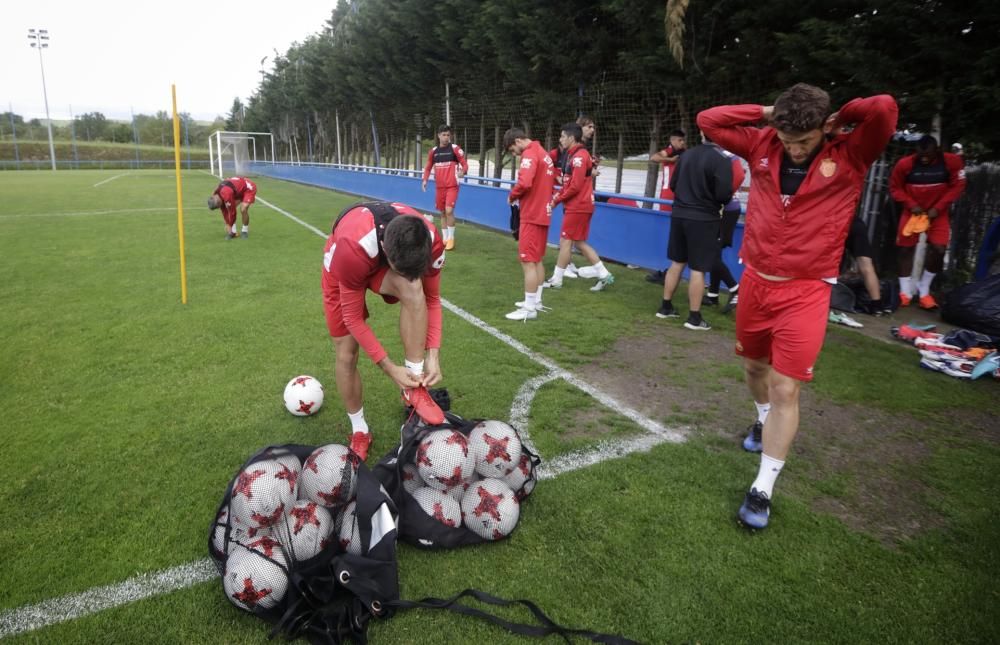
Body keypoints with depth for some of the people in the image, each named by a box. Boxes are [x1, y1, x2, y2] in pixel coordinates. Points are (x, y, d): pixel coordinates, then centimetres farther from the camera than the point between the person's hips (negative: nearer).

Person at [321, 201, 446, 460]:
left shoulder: (431, 242, -34)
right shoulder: (352, 248, -44)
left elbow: (432, 299, -17)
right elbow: (353, 318, -31)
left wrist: (433, 355, -25)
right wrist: (389, 368, -30)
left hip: (387, 262, 2)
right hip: (344, 267, -1)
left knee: (413, 291, -34)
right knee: (346, 355, -2)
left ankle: (415, 388, -22)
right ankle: (359, 429, 23)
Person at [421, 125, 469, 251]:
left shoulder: (455, 149, -5)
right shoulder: (433, 151, 7)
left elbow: (465, 164, -7)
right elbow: (428, 167, 17)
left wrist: (462, 171, -29)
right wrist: (425, 180, 2)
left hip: (452, 186, -5)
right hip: (439, 187, 5)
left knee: (449, 211, -16)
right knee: (442, 213, 10)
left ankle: (451, 239, -4)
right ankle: (445, 239, 21)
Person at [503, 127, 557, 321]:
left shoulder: (530, 154, -14)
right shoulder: (543, 153, 16)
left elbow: (524, 183, -27)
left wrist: (512, 196, -10)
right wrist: (540, 196, 7)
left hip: (532, 216, -10)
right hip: (543, 214, 10)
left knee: (528, 261, -6)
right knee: (537, 260, 15)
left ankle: (529, 309, -4)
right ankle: (535, 301, 24)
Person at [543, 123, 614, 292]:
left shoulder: (579, 156, -16)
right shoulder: (572, 155, 14)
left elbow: (576, 186, -20)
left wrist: (556, 200, -11)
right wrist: (556, 198, 3)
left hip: (578, 207, -10)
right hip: (577, 206, 10)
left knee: (566, 242, -2)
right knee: (580, 243, 12)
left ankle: (556, 280, 7)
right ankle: (604, 275, 14)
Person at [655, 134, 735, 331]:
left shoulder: (687, 154, 5)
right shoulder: (721, 159, -14)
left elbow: (673, 184, 12)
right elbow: (724, 195, -17)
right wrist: (711, 199, 4)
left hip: (679, 214, 6)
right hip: (704, 219, -6)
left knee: (677, 262, 16)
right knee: (698, 269, 0)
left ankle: (665, 306, 23)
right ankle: (694, 317, 5)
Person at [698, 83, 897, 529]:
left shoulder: (849, 156, -8)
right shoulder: (762, 146, 1)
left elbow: (884, 108, -24)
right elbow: (708, 121, 3)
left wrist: (838, 120, -8)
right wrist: (765, 112, -3)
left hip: (805, 291, -4)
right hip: (755, 281, 4)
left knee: (786, 388, -6)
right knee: (754, 365, 21)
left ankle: (762, 490, 5)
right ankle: (763, 420, 54)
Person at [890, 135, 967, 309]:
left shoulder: (952, 162, -14)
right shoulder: (905, 164, -17)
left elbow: (957, 186, -7)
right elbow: (895, 188, -6)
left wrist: (938, 208, -16)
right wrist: (911, 204, -18)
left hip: (937, 213, 0)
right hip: (912, 211, 0)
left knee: (939, 249, -11)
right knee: (906, 249, 1)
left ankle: (924, 291, 5)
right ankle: (905, 292, 11)